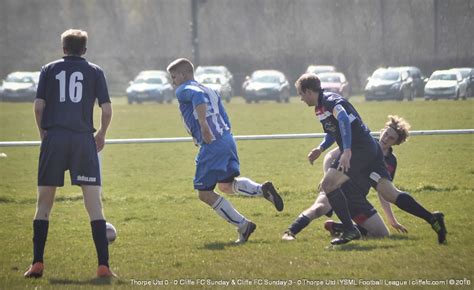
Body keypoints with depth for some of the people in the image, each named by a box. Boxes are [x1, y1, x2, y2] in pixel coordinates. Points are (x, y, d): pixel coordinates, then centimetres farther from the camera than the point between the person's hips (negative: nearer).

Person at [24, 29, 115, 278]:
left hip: (54, 138, 1)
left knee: (44, 203, 9)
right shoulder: (94, 72, 9)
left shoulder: (49, 70, 10)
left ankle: (37, 264, 6)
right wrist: (101, 135, 19)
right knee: (94, 203, -1)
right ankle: (103, 265, -8)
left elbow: (38, 106, 1)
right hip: (83, 140, -1)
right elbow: (107, 109, 3)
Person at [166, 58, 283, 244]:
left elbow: (198, 97, -26)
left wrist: (203, 125, -30)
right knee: (226, 185, 24)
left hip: (211, 145, -9)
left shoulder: (183, 91, -2)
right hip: (227, 139, 9)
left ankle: (243, 225, -4)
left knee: (205, 193, -1)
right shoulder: (210, 91, 23)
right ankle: (262, 189, 1)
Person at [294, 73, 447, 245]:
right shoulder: (322, 107, 23)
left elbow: (343, 119, -29)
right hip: (370, 149, 10)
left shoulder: (329, 101, -9)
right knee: (390, 194, 0)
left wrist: (347, 151, -38)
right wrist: (321, 148, 29)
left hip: (360, 149, -10)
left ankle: (349, 230, -8)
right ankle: (432, 219, -9)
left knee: (328, 184, -9)